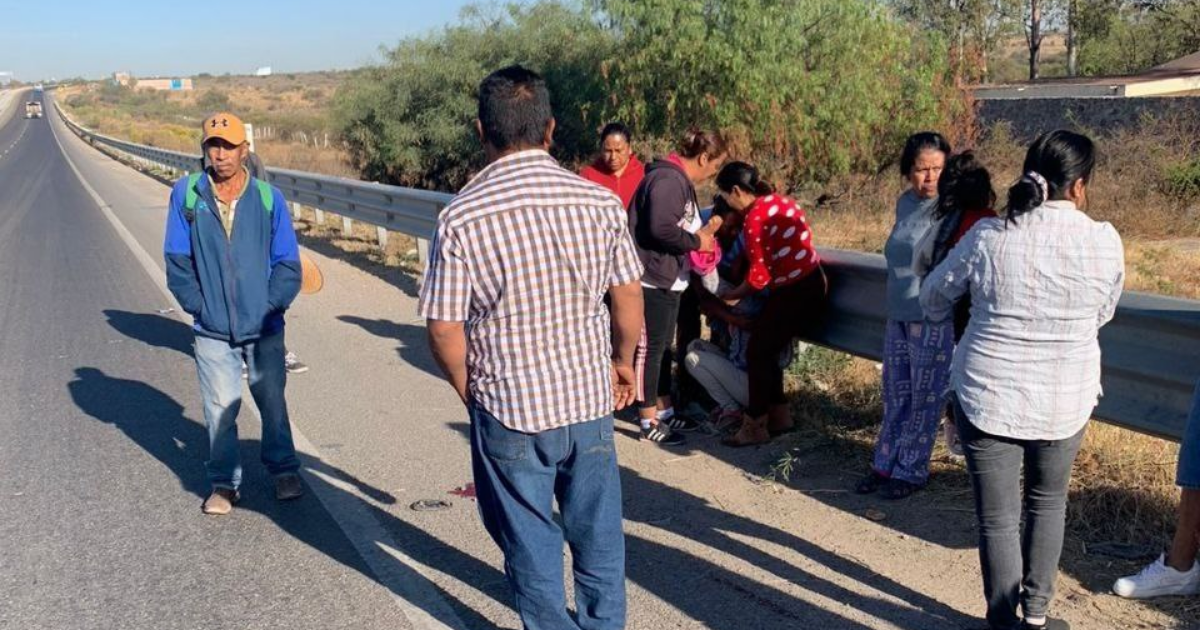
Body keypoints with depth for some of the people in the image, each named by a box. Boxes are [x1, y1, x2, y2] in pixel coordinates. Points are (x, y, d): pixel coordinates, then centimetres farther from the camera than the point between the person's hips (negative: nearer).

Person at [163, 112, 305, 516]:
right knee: (220, 407, 7)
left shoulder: (268, 198, -5)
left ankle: (283, 470, 32)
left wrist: (269, 308, -9)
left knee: (272, 401, 13)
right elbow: (177, 260, 1)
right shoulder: (187, 195, -4)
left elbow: (287, 264, 0)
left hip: (264, 328, 0)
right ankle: (224, 483, 24)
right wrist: (199, 306, -5)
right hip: (212, 330, 0)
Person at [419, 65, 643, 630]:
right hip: (590, 397, 3)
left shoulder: (461, 216, -14)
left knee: (531, 542, 15)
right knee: (597, 533, 20)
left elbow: (444, 329, -11)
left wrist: (468, 390, 8)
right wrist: (623, 363, 18)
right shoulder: (600, 202, -7)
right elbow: (629, 299, 0)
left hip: (508, 408, -2)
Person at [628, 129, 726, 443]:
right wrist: (696, 242, -16)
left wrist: (700, 234, 4)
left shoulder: (680, 180, 16)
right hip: (651, 278, -11)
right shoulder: (668, 179, -19)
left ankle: (664, 411, 28)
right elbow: (660, 228, -30)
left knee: (663, 346, 17)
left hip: (667, 278, 11)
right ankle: (649, 422, 7)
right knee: (650, 348, -2)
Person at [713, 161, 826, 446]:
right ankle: (779, 416, 24)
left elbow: (759, 276, -15)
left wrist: (728, 296, 1)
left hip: (794, 292, -9)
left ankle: (755, 427, 8)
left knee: (758, 353, 1)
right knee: (768, 350, 16)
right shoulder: (777, 201, 11)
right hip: (811, 283, 9)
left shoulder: (755, 218, -17)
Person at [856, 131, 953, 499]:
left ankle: (911, 471, 19)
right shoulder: (905, 203, 9)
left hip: (933, 321, -7)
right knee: (895, 394, 15)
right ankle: (885, 464, 28)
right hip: (898, 317, 7)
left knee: (924, 399, 6)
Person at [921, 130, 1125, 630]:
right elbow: (1102, 315, 9)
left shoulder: (989, 236, -10)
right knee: (1048, 501, 25)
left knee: (997, 517, 9)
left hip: (988, 397, -1)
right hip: (1066, 402, 2)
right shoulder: (1105, 242, -9)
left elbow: (933, 296, 5)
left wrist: (950, 316, 28)